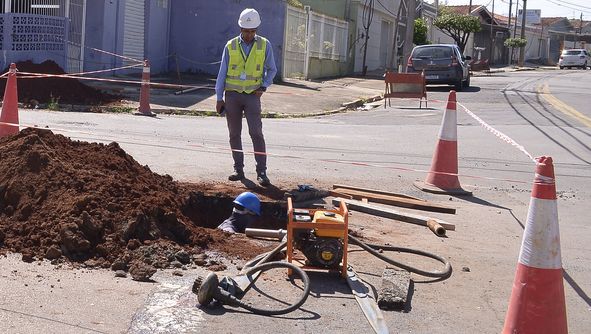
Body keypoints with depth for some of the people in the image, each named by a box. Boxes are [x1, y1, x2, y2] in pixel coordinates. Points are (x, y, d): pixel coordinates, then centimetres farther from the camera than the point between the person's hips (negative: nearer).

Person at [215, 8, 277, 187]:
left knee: (256, 133, -11)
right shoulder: (230, 46, 3)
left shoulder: (264, 45, 1)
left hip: (252, 95, -2)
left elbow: (271, 69, 11)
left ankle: (261, 172, -9)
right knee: (234, 134, 6)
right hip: (232, 94, 2)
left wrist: (264, 86, -5)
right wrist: (219, 97, 2)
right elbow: (222, 73, 6)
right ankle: (238, 169, 14)